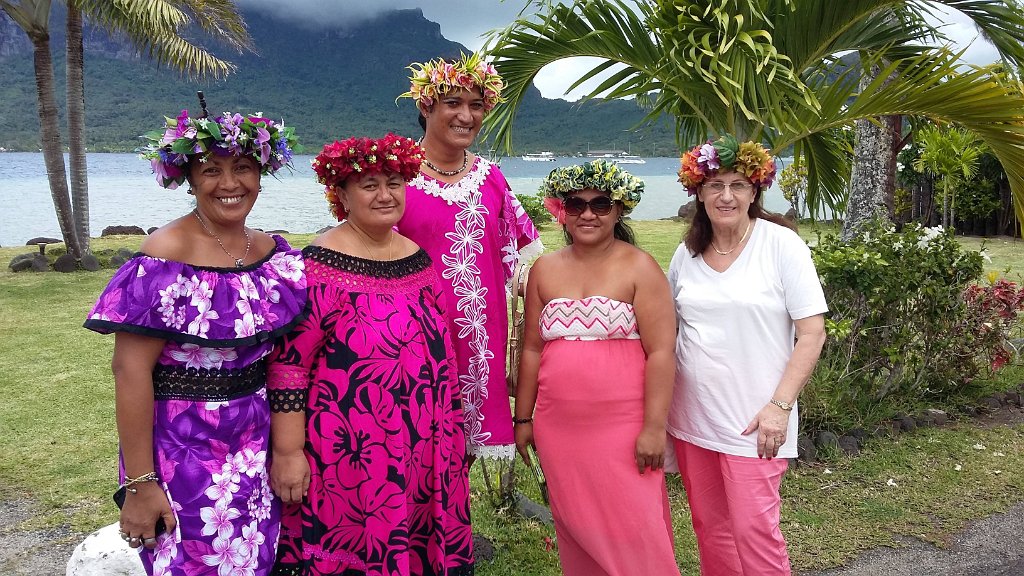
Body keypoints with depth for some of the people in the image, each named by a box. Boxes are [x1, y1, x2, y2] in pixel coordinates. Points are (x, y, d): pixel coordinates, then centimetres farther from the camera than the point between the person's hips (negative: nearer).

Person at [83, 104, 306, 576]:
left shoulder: (274, 253, 2)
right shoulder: (165, 260, -16)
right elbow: (131, 370, -16)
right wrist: (139, 483, -16)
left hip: (258, 447, 5)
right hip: (184, 452, -5)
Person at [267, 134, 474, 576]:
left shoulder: (418, 258, 7)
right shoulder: (319, 265, -13)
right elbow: (288, 363, -14)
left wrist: (451, 432, 18)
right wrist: (287, 452, -16)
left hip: (421, 450, 6)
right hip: (348, 453, -6)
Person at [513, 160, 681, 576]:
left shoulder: (639, 267, -4)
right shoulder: (545, 270, 8)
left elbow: (661, 351, -9)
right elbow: (532, 350, 11)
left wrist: (654, 428, -14)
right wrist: (523, 418, 10)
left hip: (623, 428, -4)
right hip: (559, 430, 4)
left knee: (632, 529, 1)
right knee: (576, 528, 12)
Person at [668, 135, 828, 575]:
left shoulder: (781, 244, -8)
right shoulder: (687, 253, 5)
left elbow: (812, 333, -9)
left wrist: (780, 405, -16)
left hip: (752, 422, -4)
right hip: (691, 417, 5)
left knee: (753, 530, -2)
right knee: (710, 527, 14)